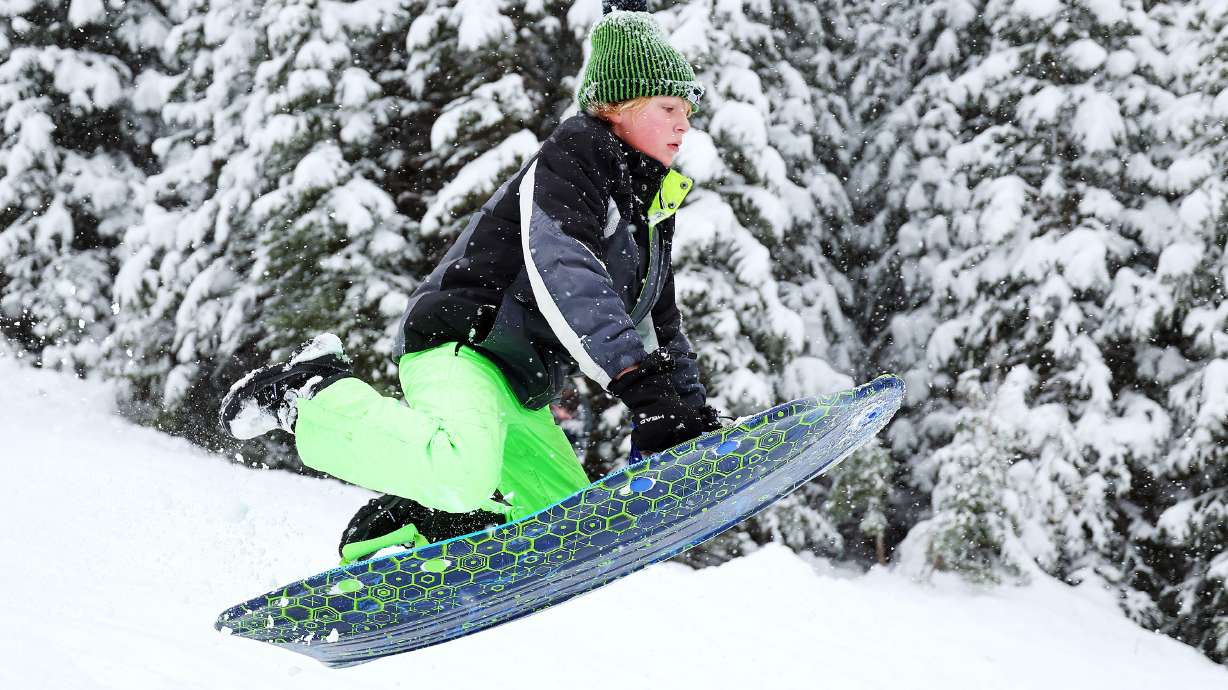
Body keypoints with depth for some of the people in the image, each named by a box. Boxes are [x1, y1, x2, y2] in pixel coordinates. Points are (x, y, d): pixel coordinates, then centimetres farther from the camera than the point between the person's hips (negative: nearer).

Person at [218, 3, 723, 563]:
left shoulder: (652, 209, 20)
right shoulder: (573, 155, -9)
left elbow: (658, 326, 30)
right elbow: (559, 269, -27)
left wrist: (690, 413, 16)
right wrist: (633, 372, -36)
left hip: (520, 393, 10)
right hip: (463, 348, -10)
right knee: (463, 476, -37)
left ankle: (409, 526, 9)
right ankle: (312, 398, -13)